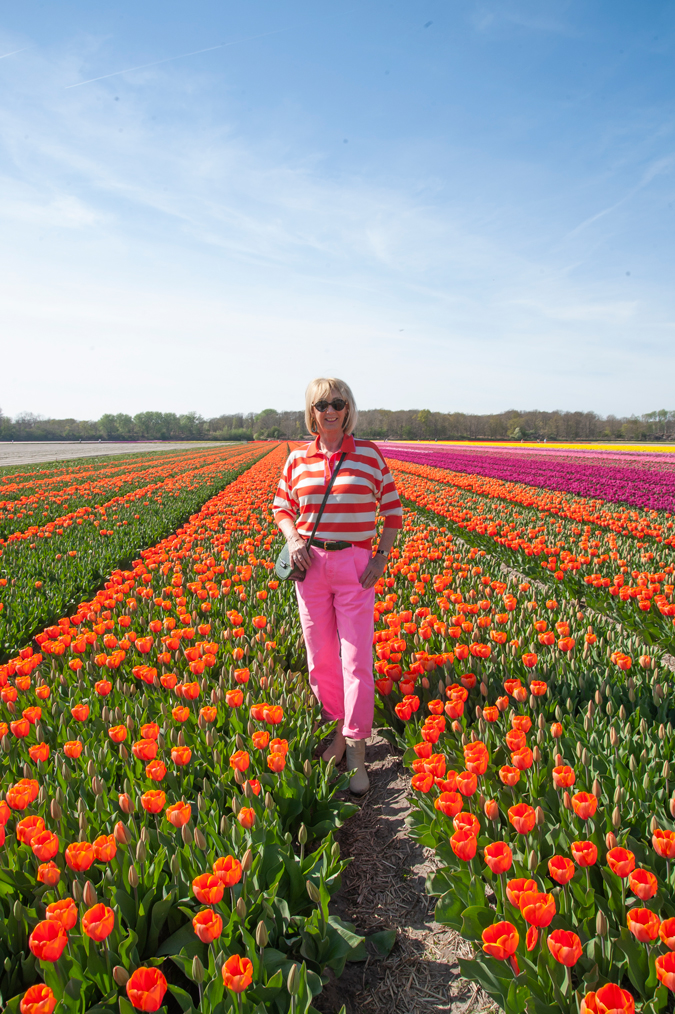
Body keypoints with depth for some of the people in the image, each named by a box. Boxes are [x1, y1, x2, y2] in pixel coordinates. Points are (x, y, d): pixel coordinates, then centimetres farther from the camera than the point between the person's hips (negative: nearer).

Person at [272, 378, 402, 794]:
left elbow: (393, 509, 4)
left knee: (357, 658, -4)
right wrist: (292, 540, -5)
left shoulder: (369, 454, -1)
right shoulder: (298, 459, 5)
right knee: (320, 656, 9)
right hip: (311, 564, 3)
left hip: (356, 565, -2)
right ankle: (336, 729, 28)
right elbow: (283, 508, 15)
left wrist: (382, 557, -6)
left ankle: (357, 751, 7)